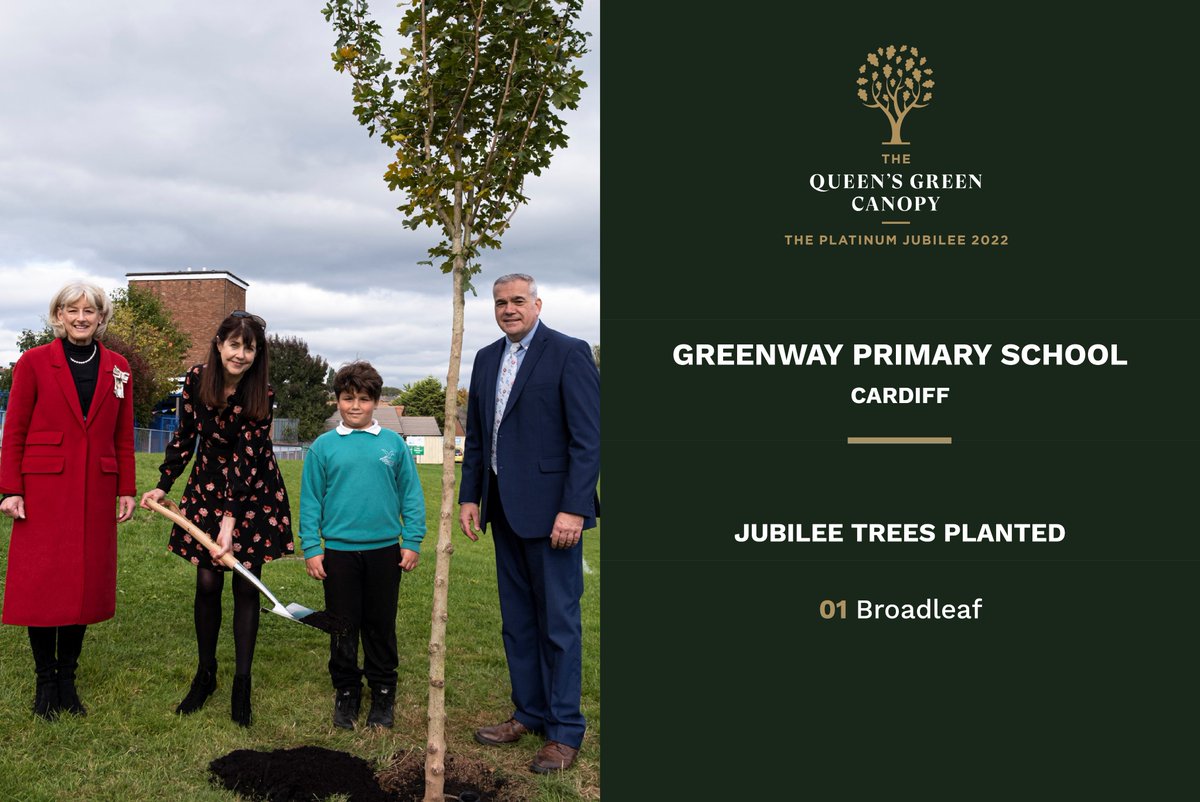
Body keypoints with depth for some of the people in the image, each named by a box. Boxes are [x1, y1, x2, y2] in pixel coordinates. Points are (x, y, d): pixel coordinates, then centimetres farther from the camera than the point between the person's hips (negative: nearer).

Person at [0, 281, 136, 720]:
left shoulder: (118, 368, 8)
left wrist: (126, 490, 7)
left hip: (95, 493, 3)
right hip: (43, 490, -2)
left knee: (84, 583, 6)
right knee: (41, 584, 1)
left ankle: (67, 679, 19)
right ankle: (45, 680, 17)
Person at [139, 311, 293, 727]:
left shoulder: (261, 395, -19)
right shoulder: (196, 380, -9)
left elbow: (246, 458, -22)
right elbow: (185, 435, 5)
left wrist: (231, 519, -27)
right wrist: (163, 485, 4)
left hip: (253, 493, -3)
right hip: (208, 485, 3)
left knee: (246, 585, 0)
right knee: (207, 583, 3)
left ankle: (242, 683, 12)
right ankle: (205, 674, 21)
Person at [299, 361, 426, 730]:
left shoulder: (393, 443, 0)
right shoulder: (324, 446, 0)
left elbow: (411, 495, 3)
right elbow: (310, 500, 2)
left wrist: (412, 541, -1)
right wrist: (311, 548, -2)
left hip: (385, 551, 0)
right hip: (339, 551, 0)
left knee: (381, 626, 11)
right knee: (343, 627, 11)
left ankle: (383, 693, 25)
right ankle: (346, 693, 26)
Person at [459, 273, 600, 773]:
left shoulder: (569, 353, -9)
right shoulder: (487, 359, 13)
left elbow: (588, 438, -13)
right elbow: (475, 437, 17)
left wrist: (573, 508, -19)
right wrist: (470, 496, 11)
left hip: (551, 508, -7)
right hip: (504, 509, 7)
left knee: (559, 622, 1)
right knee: (517, 620, 15)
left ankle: (564, 732, 12)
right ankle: (528, 714, 28)